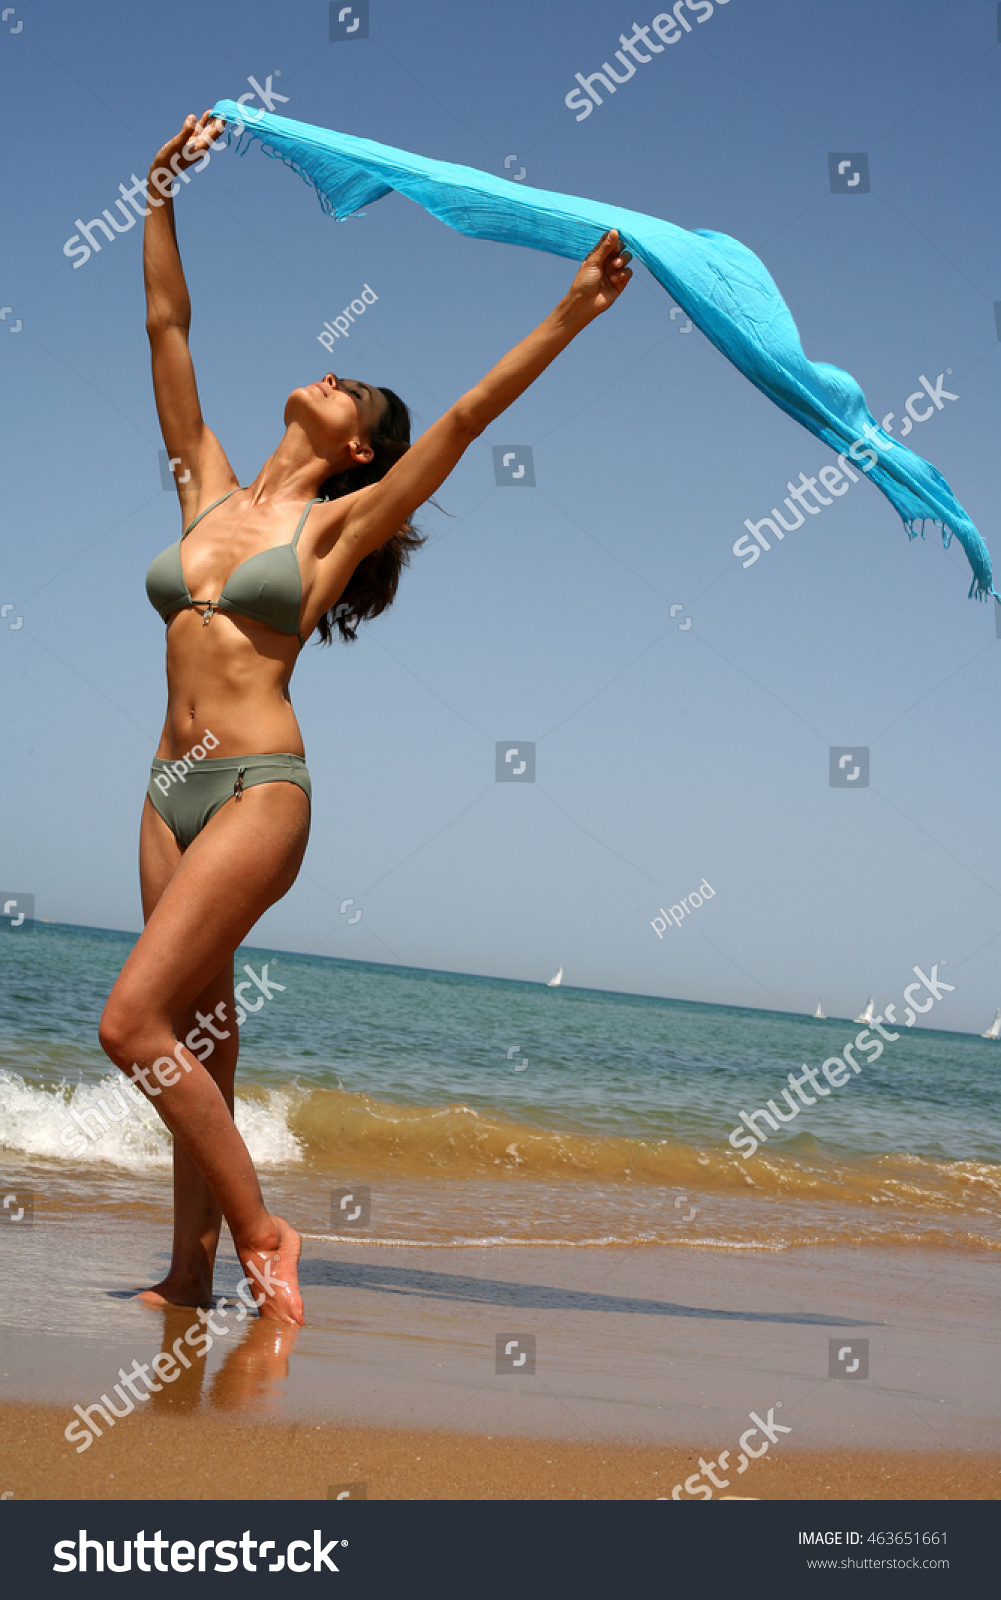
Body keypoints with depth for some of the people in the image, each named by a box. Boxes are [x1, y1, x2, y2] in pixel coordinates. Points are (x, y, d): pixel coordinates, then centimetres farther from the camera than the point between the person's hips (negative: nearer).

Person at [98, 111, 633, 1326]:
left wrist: (566, 321, -13)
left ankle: (259, 1236, -2)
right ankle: (191, 1280, 14)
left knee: (134, 1022, -15)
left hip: (259, 789, -6)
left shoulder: (340, 524, 0)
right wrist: (161, 194, 13)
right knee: (195, 1040, 8)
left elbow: (465, 418, -7)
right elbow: (166, 331, 15)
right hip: (172, 788, 6)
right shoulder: (209, 489, 14)